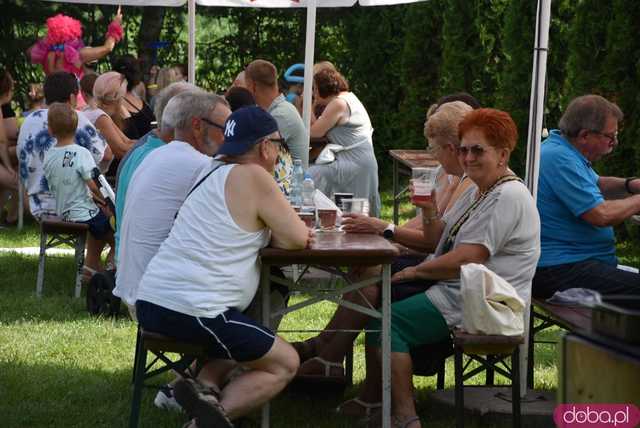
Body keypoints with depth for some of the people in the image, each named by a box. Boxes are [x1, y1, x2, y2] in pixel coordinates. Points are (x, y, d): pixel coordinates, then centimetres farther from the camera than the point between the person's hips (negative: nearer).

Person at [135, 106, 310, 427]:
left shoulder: (213, 173, 17)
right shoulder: (253, 177, -7)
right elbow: (298, 238, -4)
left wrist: (261, 231, 16)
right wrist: (271, 232, 14)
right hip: (192, 311, -9)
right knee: (285, 363, 7)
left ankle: (204, 389, 5)